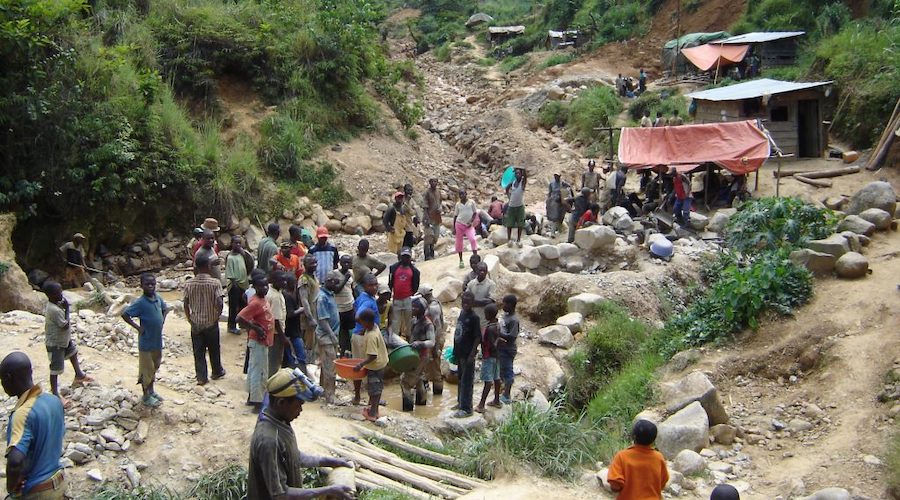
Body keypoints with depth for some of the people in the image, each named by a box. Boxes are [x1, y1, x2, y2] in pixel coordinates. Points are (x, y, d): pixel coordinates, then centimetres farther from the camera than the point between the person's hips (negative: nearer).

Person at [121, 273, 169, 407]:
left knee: (154, 367, 20)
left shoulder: (157, 297, 0)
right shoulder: (140, 303, -20)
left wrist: (162, 321, 5)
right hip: (146, 342, -7)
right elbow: (124, 314, -20)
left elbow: (165, 308, 19)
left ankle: (151, 391, 37)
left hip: (158, 340, 7)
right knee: (146, 369, 6)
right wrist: (137, 327, -19)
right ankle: (146, 396, 19)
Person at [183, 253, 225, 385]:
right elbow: (219, 304, -19)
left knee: (198, 351, 11)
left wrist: (190, 320, 11)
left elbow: (186, 304, -2)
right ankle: (217, 372, 33)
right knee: (214, 349, 17)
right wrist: (217, 315, -1)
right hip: (211, 322, -2)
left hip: (196, 323, 2)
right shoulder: (215, 283, -16)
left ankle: (201, 377, 13)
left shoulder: (189, 284, -7)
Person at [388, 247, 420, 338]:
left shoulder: (414, 270, 2)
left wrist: (413, 295, -3)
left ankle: (408, 336, 15)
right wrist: (389, 294, 5)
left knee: (408, 319, 5)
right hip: (396, 299, 1)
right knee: (395, 320, 8)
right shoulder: (394, 268, 5)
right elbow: (390, 283, 8)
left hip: (408, 299, -1)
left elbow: (415, 286, 4)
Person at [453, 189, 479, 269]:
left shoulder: (471, 202, 2)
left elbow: (474, 213, 4)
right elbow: (455, 216, 10)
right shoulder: (458, 204, 6)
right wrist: (454, 228, 7)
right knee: (459, 242, 4)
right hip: (459, 224, 2)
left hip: (469, 225, -2)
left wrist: (471, 221, -11)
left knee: (472, 239, -20)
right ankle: (461, 260, 15)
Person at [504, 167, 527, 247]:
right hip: (511, 206, 2)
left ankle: (518, 240, 13)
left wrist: (523, 170, -34)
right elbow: (507, 189, 20)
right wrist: (509, 196, 10)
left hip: (520, 206, -2)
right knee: (509, 224, 3)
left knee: (520, 224, 3)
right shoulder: (512, 182, 4)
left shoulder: (523, 182, -5)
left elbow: (525, 176, -25)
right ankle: (509, 239, 13)